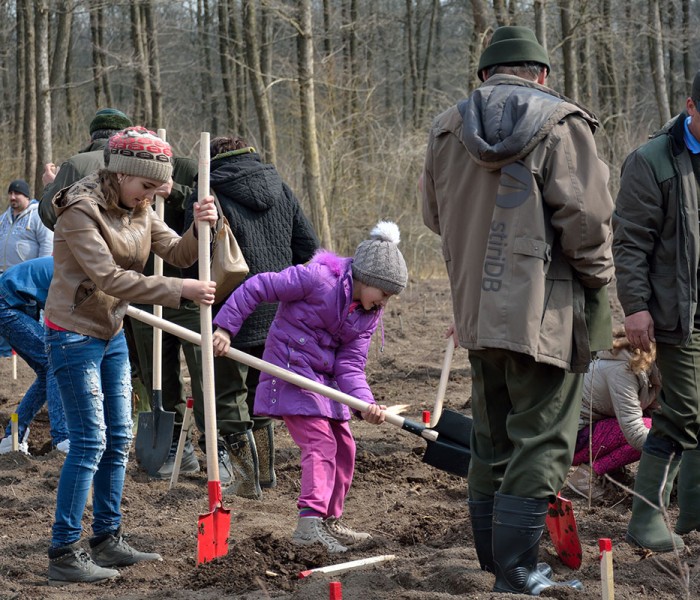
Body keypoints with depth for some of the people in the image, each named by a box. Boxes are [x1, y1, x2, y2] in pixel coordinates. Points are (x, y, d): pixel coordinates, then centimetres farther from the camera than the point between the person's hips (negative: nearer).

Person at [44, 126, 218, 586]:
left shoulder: (138, 211, 6)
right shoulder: (81, 210, -20)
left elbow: (178, 253, 2)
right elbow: (110, 278, -27)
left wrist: (201, 228, -19)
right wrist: (181, 290, -28)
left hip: (112, 333, 8)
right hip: (74, 335, -8)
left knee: (118, 439, 9)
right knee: (89, 442, -10)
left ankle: (108, 540, 20)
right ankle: (64, 554, -5)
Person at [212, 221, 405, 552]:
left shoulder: (369, 316, 4)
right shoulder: (317, 277, -19)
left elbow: (350, 365, -2)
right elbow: (258, 287, -17)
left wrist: (366, 403, -19)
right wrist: (226, 326, -20)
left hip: (325, 380, 9)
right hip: (291, 372, -9)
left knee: (344, 448, 14)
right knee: (320, 444, -18)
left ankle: (329, 522, 26)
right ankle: (309, 522, -26)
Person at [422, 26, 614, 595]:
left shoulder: (447, 129, 10)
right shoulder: (560, 123, -8)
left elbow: (436, 216, 18)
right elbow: (587, 216, -14)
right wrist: (597, 279, 1)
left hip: (477, 308, 6)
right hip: (546, 313, -6)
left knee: (491, 439, 17)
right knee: (540, 444, -1)